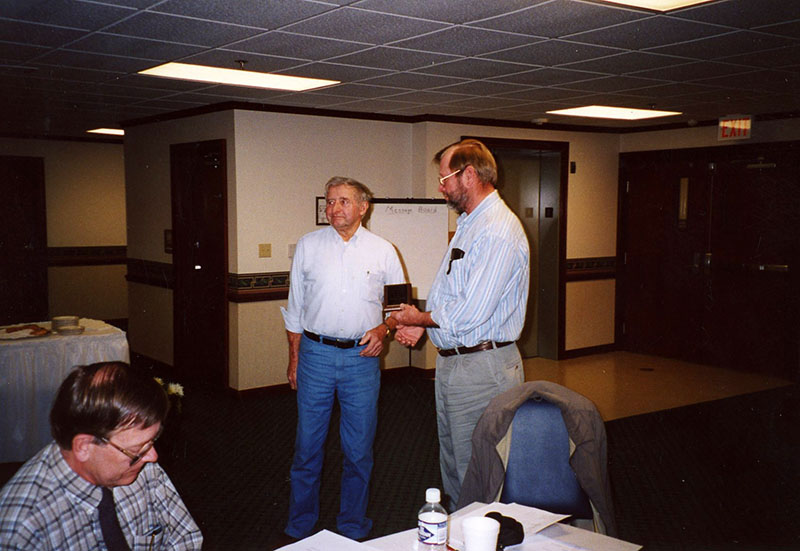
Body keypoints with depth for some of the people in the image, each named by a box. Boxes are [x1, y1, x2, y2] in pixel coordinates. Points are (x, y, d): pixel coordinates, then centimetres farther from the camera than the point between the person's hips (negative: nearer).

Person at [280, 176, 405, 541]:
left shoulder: (383, 251, 4)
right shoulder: (308, 246, 6)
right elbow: (295, 306, 10)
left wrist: (384, 328, -7)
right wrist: (294, 357, 8)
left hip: (361, 357, 0)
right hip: (316, 354, 0)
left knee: (359, 449, 7)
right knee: (307, 446, 7)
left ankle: (353, 528, 25)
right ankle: (299, 529, 24)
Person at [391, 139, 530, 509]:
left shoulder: (497, 231, -20)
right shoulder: (468, 223, 14)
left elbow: (470, 314, -25)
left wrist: (420, 318, -9)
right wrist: (421, 324, 7)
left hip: (482, 368, -10)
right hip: (452, 363, 10)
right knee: (452, 466, 20)